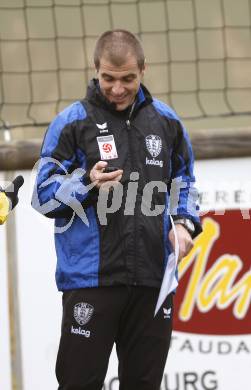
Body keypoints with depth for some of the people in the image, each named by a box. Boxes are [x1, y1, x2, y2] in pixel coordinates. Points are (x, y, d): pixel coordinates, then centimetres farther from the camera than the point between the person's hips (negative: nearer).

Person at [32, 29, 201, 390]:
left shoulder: (165, 120, 10)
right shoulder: (71, 122, -2)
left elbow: (183, 179, 22)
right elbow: (44, 196, -1)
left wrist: (184, 223, 4)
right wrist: (87, 183, -18)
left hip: (153, 278, 4)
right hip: (91, 278, -3)